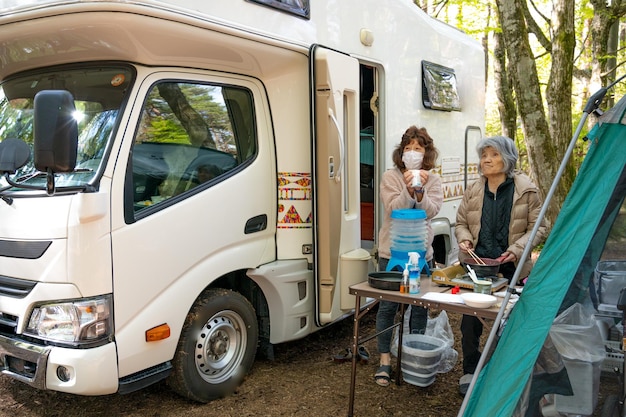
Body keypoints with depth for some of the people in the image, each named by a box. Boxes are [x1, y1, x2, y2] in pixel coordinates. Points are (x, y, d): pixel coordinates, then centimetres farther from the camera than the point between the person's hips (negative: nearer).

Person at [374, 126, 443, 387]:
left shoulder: (433, 180, 4)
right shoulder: (390, 177, -3)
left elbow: (431, 211, -11)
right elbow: (394, 209, -16)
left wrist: (420, 191, -28)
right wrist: (409, 189, -31)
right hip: (392, 251, -2)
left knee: (421, 305, 9)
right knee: (388, 305, 2)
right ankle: (385, 359, 13)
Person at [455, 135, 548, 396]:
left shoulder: (526, 190, -4)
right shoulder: (473, 191, 5)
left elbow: (538, 228, -3)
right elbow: (461, 223, 14)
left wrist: (517, 249, -17)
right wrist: (464, 238, -7)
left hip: (512, 268, -2)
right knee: (470, 319, 4)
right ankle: (470, 371, 22)